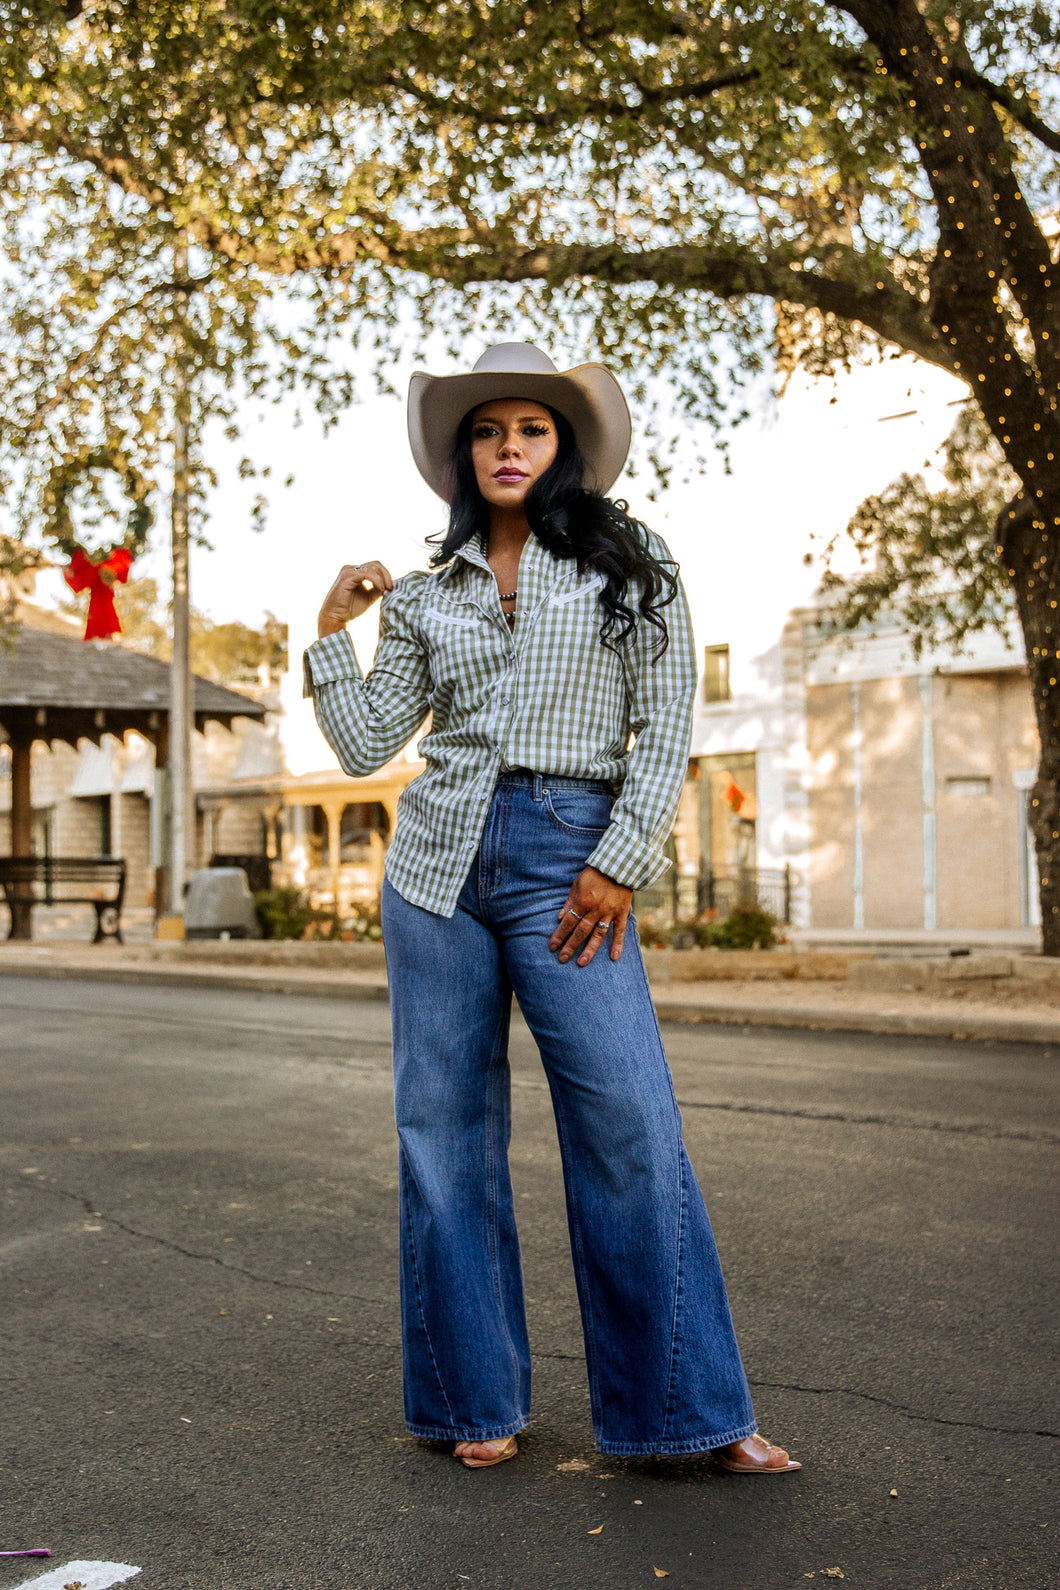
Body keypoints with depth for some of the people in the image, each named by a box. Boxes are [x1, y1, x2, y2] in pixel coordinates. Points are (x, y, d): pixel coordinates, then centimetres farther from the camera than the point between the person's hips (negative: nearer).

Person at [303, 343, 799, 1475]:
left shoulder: (628, 572, 6)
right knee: (445, 1127, 4)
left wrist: (620, 864, -10)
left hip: (568, 859, -3)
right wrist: (332, 630, 6)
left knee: (630, 1126, -10)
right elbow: (364, 746, 12)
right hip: (438, 861, 3)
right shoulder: (427, 596, 14)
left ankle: (687, 1407, 3)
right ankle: (478, 1400, 16)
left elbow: (665, 729, -1)